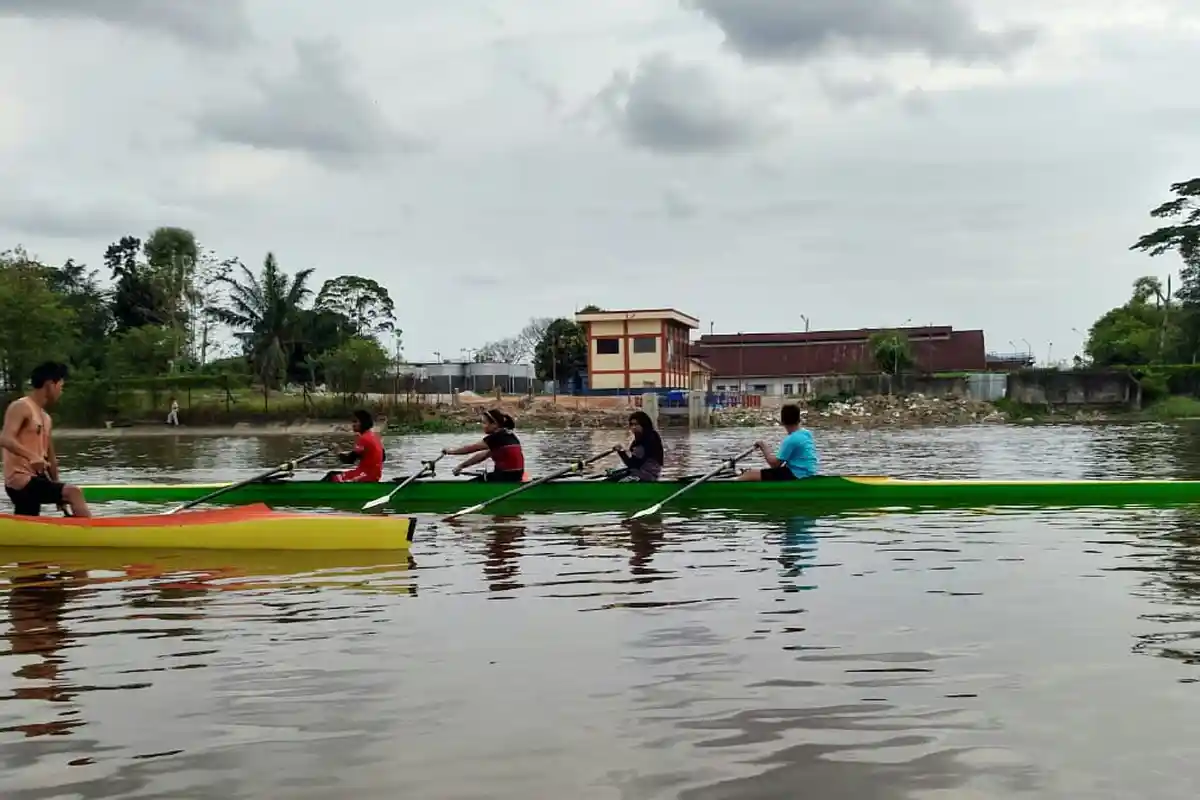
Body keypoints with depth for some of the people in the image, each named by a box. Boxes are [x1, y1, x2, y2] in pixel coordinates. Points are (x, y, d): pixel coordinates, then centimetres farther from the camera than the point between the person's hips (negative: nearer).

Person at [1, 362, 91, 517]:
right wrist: (31, 456, -40)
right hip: (20, 480, -10)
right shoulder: (21, 407, -9)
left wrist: (58, 492, 21)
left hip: (34, 479, 10)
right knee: (73, 492, -27)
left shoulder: (45, 417, 19)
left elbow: (50, 456, 22)